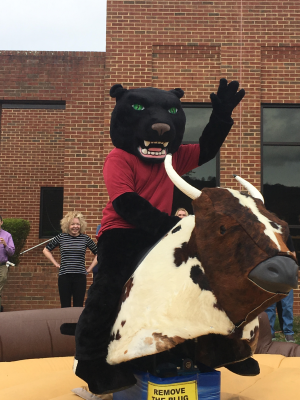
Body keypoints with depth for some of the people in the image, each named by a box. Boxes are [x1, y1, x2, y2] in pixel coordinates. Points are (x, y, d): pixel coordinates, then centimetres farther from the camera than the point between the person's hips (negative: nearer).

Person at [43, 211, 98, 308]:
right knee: (65, 307, 5)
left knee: (78, 307, 3)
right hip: (64, 276, 0)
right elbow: (46, 250, 13)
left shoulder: (85, 238, 2)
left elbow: (98, 253, 10)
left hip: (80, 277, 0)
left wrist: (90, 268, 4)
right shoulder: (61, 237, 3)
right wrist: (56, 264, 6)